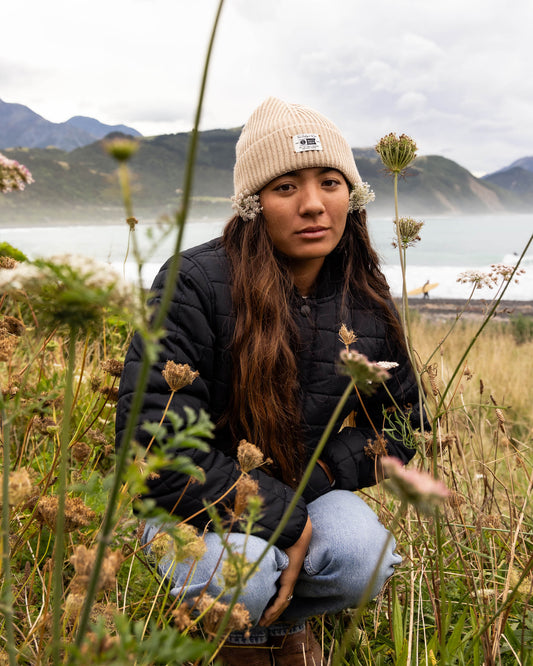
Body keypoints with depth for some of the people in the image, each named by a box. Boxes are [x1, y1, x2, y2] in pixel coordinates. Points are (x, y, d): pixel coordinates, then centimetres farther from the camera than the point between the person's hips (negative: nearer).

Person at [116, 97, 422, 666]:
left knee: (363, 559, -27)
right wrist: (283, 519, -26)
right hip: (194, 503, -3)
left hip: (306, 493, 4)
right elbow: (150, 438, -24)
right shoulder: (195, 284, -21)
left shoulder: (367, 305, -5)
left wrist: (312, 482, -13)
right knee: (239, 579, -34)